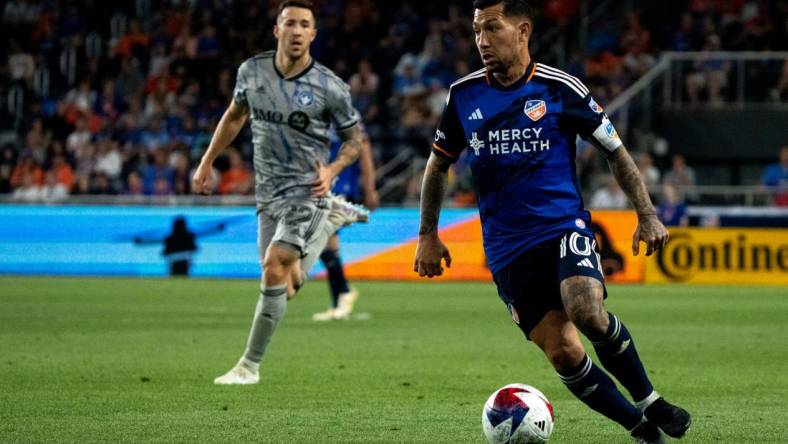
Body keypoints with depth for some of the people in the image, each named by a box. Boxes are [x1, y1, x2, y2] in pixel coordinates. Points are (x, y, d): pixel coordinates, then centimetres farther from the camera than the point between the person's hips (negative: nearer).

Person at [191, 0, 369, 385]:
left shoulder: (330, 88, -12)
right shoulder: (252, 71, -2)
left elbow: (354, 139, 1)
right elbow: (235, 115, 17)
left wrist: (331, 171, -16)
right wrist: (207, 162, 16)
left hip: (306, 190, -5)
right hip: (268, 192, 5)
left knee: (275, 268, -22)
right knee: (284, 289, 10)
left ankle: (250, 364, -9)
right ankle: (333, 217, 38)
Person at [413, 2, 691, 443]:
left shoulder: (560, 89, -2)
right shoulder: (464, 95, 6)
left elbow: (616, 151, 6)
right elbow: (438, 165, 20)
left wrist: (647, 215, -2)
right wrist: (428, 235, 16)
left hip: (565, 225, -3)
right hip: (508, 249, 3)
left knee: (586, 311, -30)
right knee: (563, 353, -10)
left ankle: (651, 402, -9)